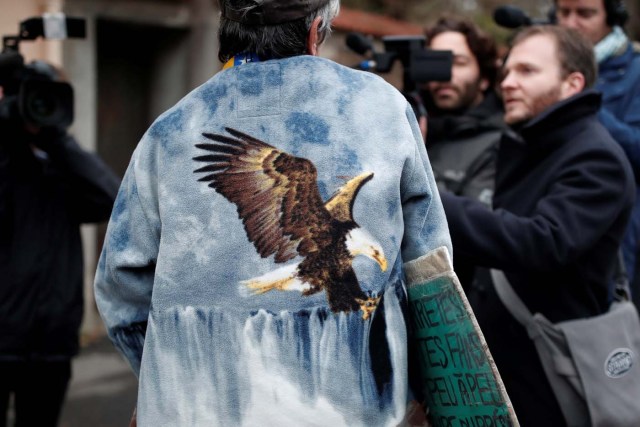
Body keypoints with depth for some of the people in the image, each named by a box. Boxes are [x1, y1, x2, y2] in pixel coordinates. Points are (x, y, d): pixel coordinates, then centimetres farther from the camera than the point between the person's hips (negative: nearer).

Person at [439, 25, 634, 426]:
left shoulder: (596, 159, -17)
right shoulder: (525, 147, 13)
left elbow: (544, 243, -33)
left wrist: (433, 204, -38)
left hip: (548, 384, -8)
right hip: (495, 368, 8)